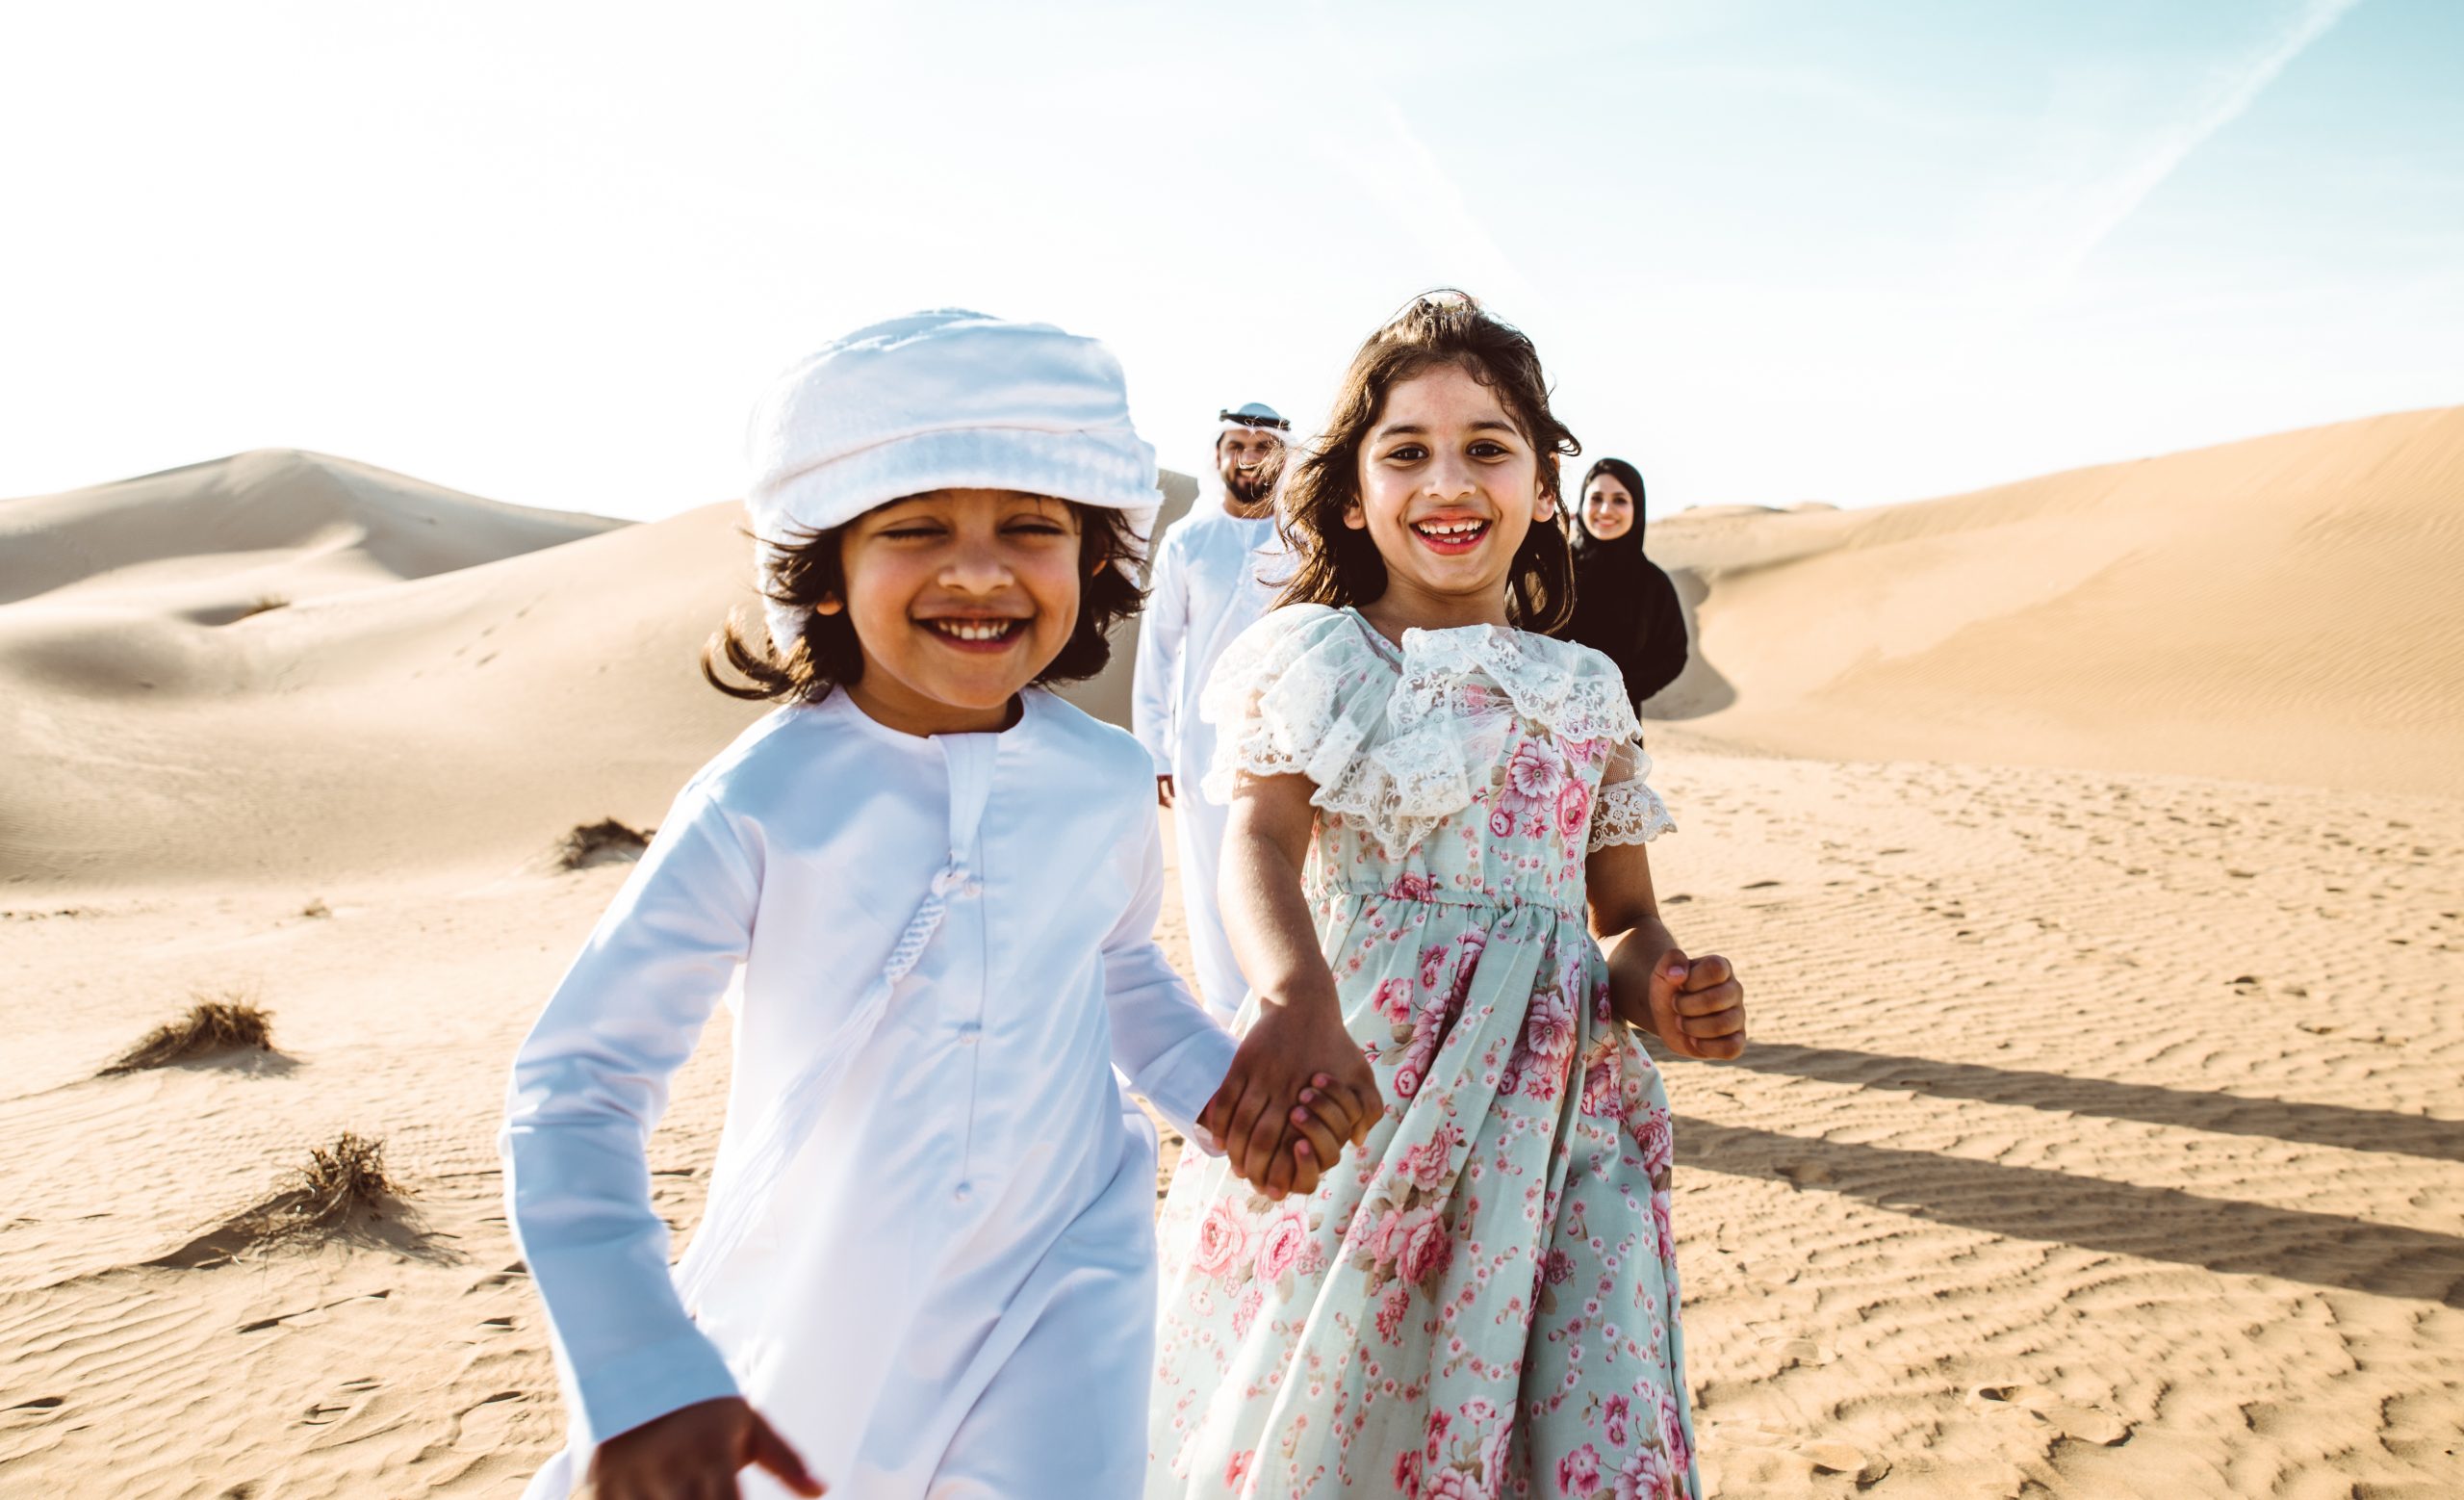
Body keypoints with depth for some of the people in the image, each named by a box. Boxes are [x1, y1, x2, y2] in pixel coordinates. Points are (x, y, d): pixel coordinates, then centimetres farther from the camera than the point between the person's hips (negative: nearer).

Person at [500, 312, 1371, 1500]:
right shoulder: (761, 802, -21)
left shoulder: (1109, 785, -10)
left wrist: (1212, 1086, -4)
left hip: (1058, 1283, 2)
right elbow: (576, 1083, -17)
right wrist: (641, 1380, -23)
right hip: (816, 1305, -1)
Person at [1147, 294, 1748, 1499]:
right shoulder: (1316, 656, 0)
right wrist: (1297, 997, -39)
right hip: (1358, 1099, -3)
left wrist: (1664, 992, -5)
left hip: (1560, 1113, 4)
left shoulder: (1589, 689, 12)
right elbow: (1258, 844, -18)